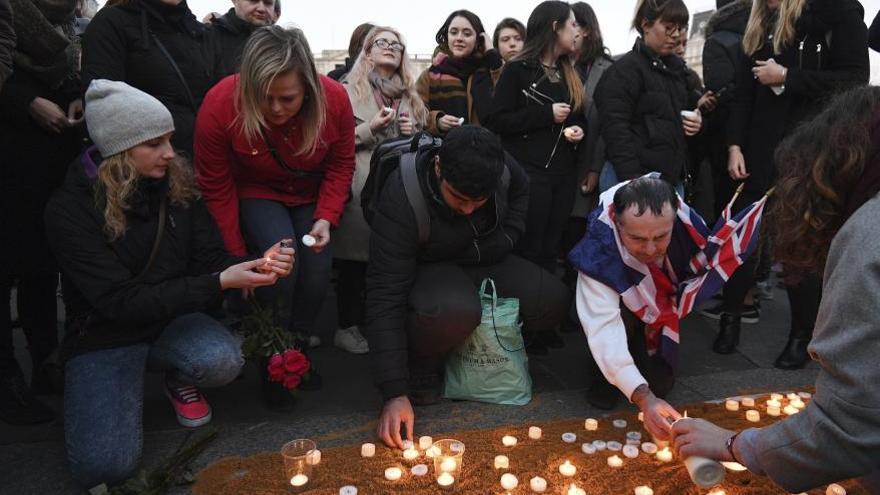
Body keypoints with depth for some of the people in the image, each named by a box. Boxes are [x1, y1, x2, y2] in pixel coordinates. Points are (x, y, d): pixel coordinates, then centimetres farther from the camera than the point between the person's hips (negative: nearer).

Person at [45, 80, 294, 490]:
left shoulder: (178, 183, -5)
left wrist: (256, 266, -26)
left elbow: (210, 259, -2)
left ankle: (180, 381, 7)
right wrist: (220, 283, -31)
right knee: (105, 464, -21)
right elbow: (121, 302, -22)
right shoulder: (70, 209, -18)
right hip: (105, 335, -2)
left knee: (222, 360, -32)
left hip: (172, 320, 3)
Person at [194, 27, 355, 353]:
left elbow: (341, 165, -6)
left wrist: (326, 218, -19)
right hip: (255, 193, -2)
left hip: (311, 196, 3)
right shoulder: (219, 106, -28)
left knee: (318, 268, -14)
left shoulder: (335, 99, -24)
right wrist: (237, 255, -10)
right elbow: (216, 188, -15)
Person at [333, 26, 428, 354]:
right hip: (360, 186, -4)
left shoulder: (410, 96, 20)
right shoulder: (349, 89, 5)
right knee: (355, 257, -3)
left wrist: (414, 133, 4)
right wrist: (370, 128, -12)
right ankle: (348, 326, 9)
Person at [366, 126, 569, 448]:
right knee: (454, 312, -40)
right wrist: (395, 393, -37)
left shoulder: (499, 166, -18)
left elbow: (520, 190, 10)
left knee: (552, 301, -20)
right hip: (426, 270, -5)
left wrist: (506, 237, -6)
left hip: (485, 263, 5)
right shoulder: (400, 198, -32)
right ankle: (421, 370, -7)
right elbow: (385, 296, -34)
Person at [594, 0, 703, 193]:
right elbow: (616, 130, -16)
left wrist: (697, 122, 7)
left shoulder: (676, 68, 17)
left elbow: (689, 109, 32)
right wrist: (633, 181, -22)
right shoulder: (625, 70, -7)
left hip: (673, 178, 8)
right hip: (635, 180, -7)